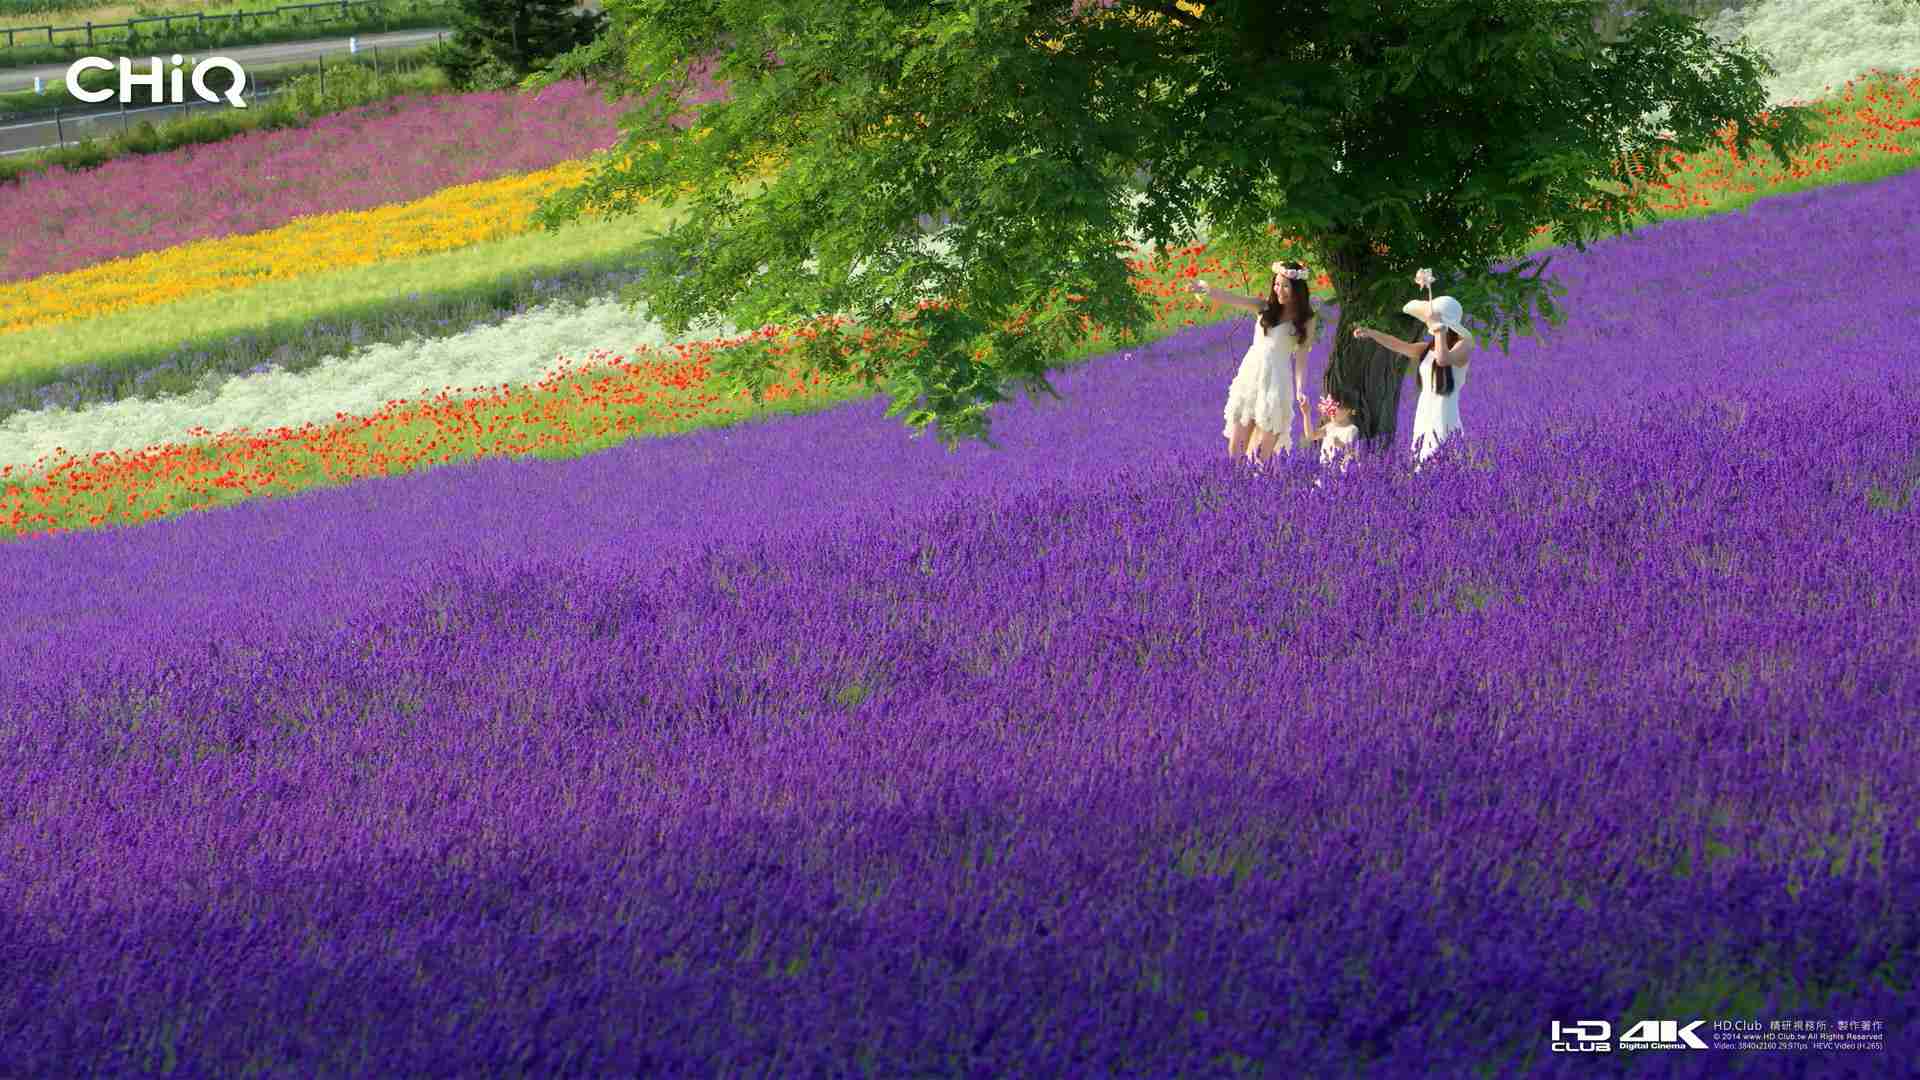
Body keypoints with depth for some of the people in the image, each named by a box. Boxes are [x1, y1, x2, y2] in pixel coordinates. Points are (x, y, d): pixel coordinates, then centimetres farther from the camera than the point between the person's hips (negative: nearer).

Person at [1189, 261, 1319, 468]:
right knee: (1236, 445, 0)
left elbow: (1301, 357, 1)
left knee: (1262, 451, -8)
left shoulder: (1306, 320, 4)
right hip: (1249, 372, 3)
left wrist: (1300, 390, -9)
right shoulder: (1266, 307, 9)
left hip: (1275, 379, -3)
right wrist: (1210, 291, -24)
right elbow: (1234, 299, -5)